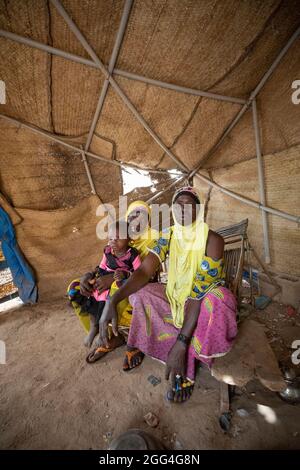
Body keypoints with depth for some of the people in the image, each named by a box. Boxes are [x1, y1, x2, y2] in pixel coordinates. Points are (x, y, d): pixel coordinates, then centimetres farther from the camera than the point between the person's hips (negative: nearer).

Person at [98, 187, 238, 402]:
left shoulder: (212, 240, -22)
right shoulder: (167, 236, -9)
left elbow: (200, 291, -28)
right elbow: (144, 271, -19)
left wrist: (181, 342, -32)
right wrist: (113, 301, -34)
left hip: (203, 300, -3)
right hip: (176, 297, 4)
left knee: (217, 297, -36)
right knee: (138, 293, -11)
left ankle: (187, 366, -14)